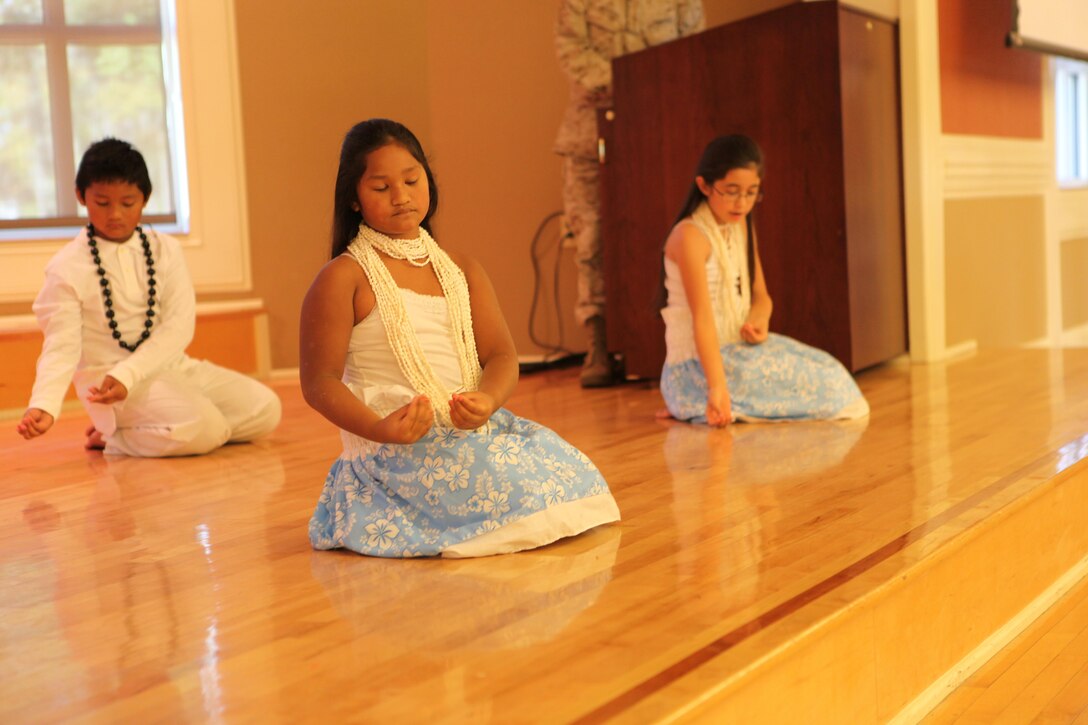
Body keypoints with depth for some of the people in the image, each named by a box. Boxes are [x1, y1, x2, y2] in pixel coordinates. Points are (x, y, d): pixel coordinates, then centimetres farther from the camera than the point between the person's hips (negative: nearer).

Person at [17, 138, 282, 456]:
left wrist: (127, 374, -22)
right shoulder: (66, 268, -6)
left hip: (170, 365, 6)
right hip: (107, 377, -6)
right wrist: (43, 404, -30)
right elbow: (61, 346, -11)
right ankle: (112, 437, -2)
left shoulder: (165, 250, 3)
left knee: (265, 409, -6)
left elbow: (179, 324, -8)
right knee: (204, 428, -30)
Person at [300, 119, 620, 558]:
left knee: (571, 471, -10)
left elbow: (501, 355, 4)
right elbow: (319, 382, -9)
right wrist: (380, 429, -26)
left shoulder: (462, 271, 13)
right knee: (523, 492, -22)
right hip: (395, 448, -5)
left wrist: (487, 401, -20)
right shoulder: (343, 278, -4)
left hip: (470, 432, 6)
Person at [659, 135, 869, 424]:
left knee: (828, 370, 7)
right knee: (823, 383, -11)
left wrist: (759, 319, -11)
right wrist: (717, 386, -34)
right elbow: (702, 316, -26)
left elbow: (760, 295, 14)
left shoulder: (743, 227, 10)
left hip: (738, 347, 9)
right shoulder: (691, 235, -17)